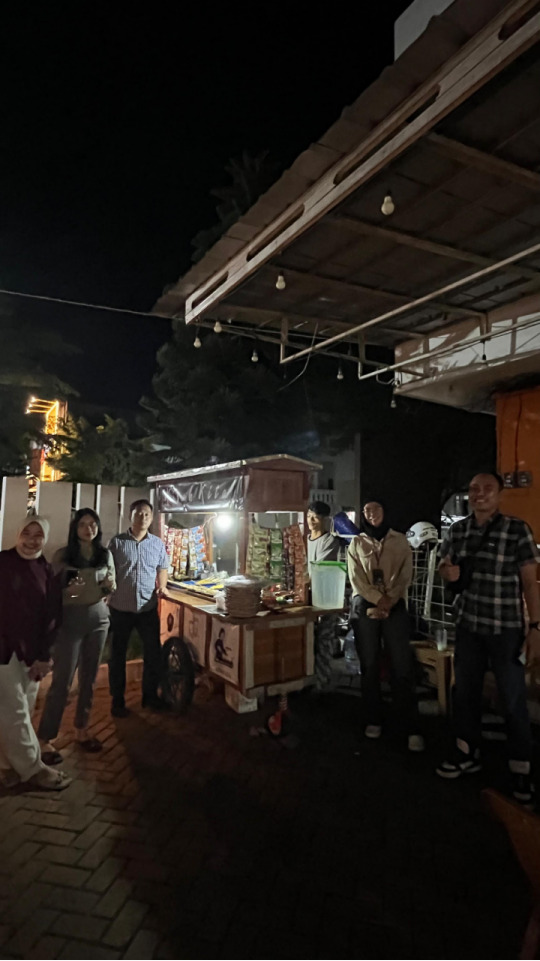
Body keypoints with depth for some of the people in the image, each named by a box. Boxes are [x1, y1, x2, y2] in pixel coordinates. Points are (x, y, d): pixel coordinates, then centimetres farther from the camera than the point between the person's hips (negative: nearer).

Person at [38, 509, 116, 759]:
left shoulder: (106, 555, 3)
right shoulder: (62, 555, -7)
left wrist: (110, 586, -10)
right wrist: (67, 591, -25)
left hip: (98, 618, 4)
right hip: (70, 620, -4)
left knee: (89, 678, 13)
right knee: (62, 680, -2)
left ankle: (81, 730, 28)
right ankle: (45, 739, 11)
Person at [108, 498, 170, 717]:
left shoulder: (157, 543, 4)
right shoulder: (117, 542, -4)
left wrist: (162, 587, -4)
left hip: (148, 607, 2)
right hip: (120, 607, -2)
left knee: (153, 652, 10)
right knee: (118, 654, 10)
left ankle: (150, 695, 29)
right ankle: (117, 699, 26)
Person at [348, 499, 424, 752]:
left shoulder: (400, 540, 7)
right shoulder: (356, 543, 7)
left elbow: (405, 575, -1)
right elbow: (356, 578, -2)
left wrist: (389, 600, -13)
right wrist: (378, 600, -14)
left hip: (395, 607, -1)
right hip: (365, 607, 1)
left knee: (402, 667, -5)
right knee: (369, 666, 6)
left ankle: (412, 728, 0)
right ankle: (373, 720, 19)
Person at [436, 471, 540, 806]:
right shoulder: (457, 530, 2)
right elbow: (448, 568, 16)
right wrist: (449, 572, -7)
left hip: (507, 627, -4)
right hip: (468, 624, 5)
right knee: (466, 691, 15)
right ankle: (468, 754, 34)